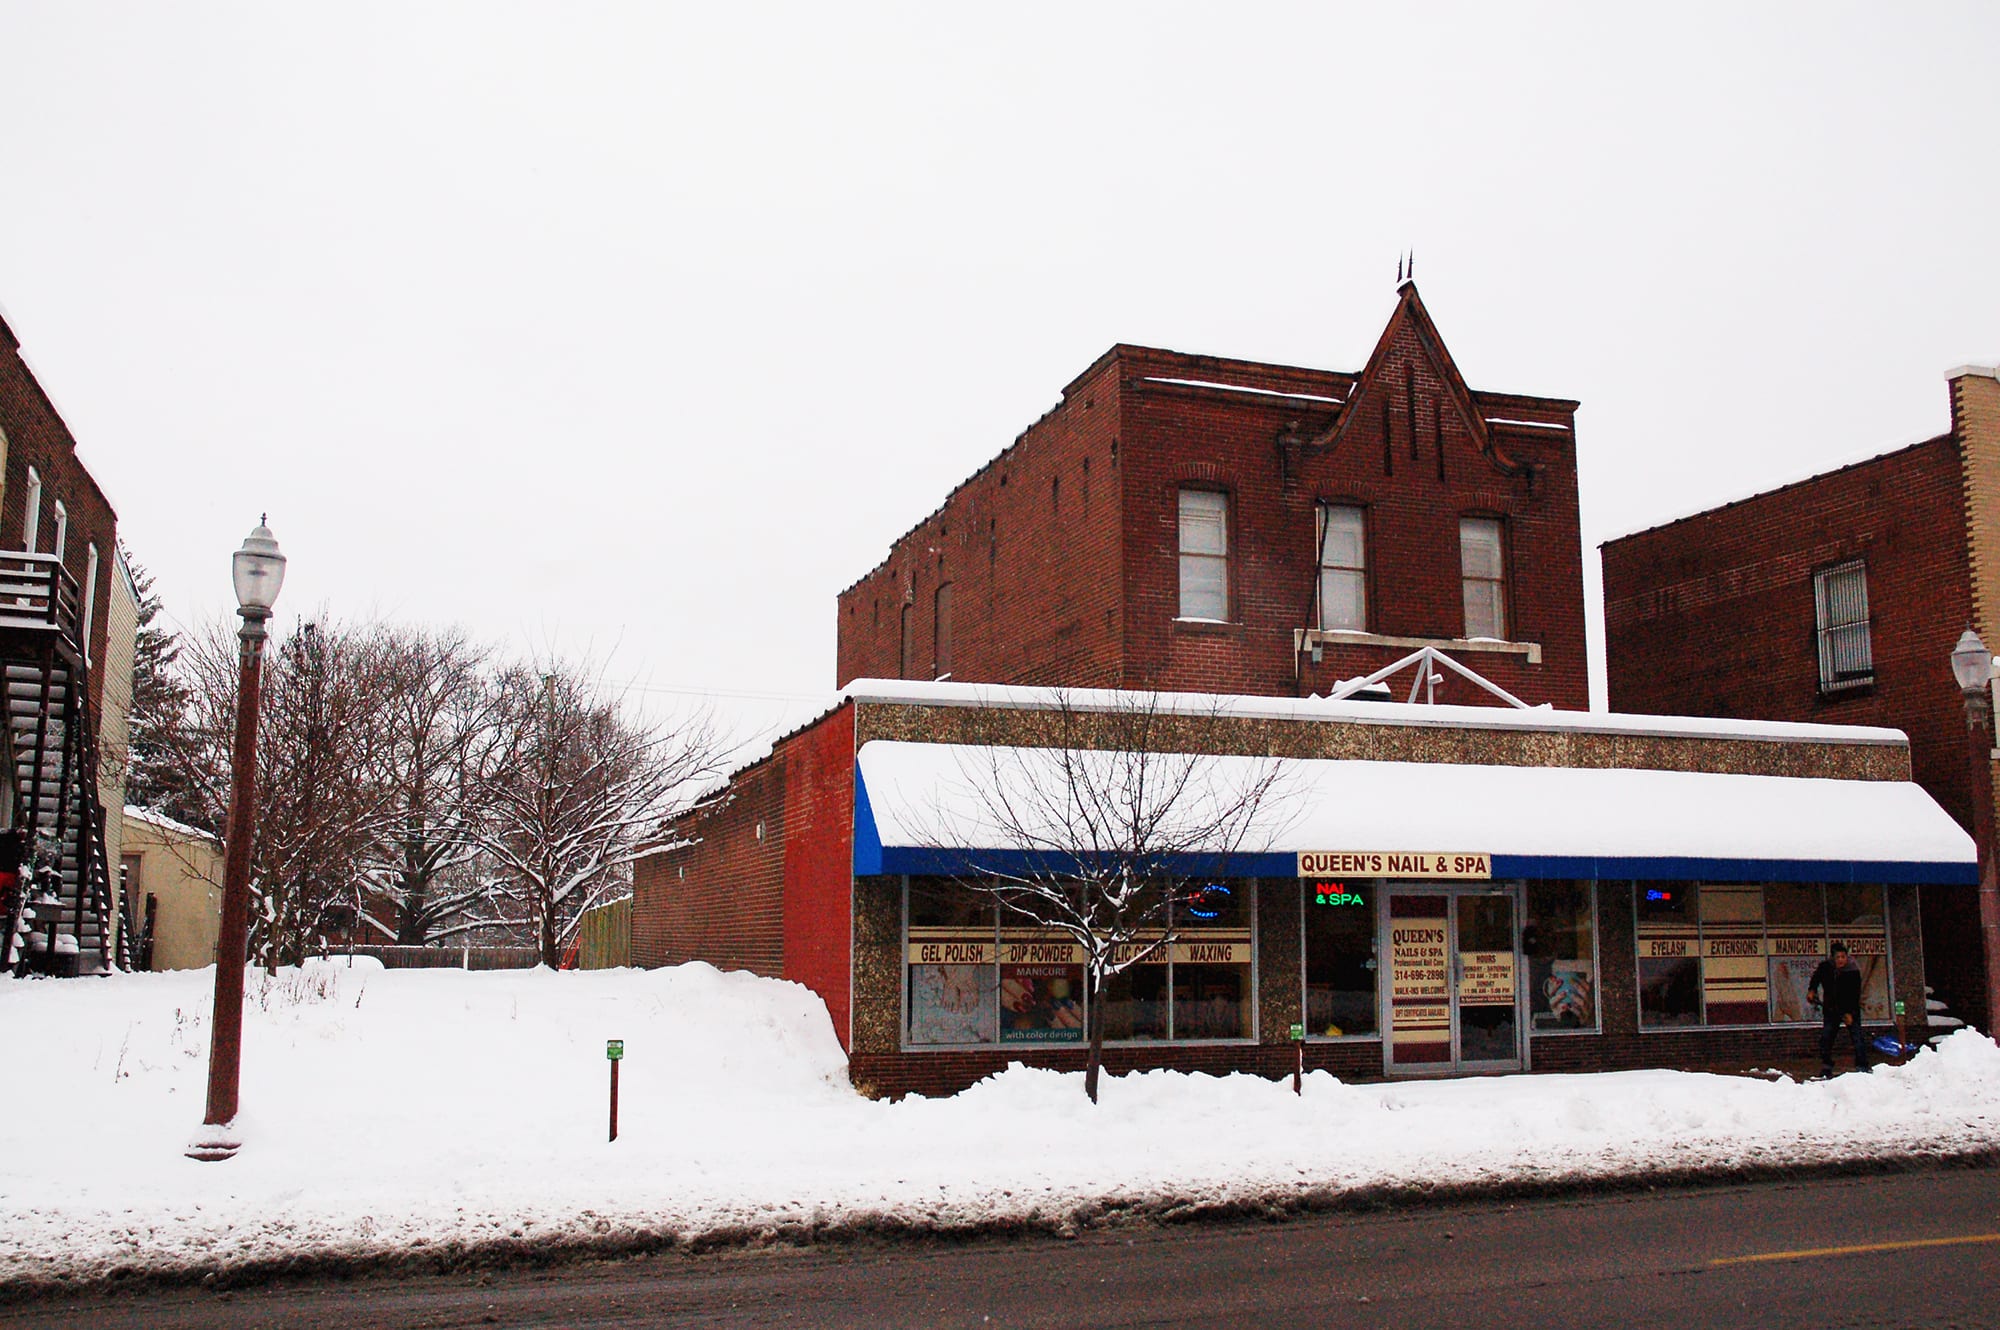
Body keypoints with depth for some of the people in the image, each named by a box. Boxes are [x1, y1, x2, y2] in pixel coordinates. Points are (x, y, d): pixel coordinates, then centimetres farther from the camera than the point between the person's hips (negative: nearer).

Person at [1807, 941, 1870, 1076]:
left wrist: (1850, 1013, -23)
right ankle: (1826, 1066, 8)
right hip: (1831, 1009, 3)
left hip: (1851, 1009, -3)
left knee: (1857, 1037, -10)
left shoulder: (1853, 971, -17)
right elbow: (1816, 977, 17)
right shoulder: (1825, 967, -8)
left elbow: (1855, 994, -18)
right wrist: (1812, 990, 3)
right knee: (1825, 1037, -1)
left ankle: (1862, 1066, -5)